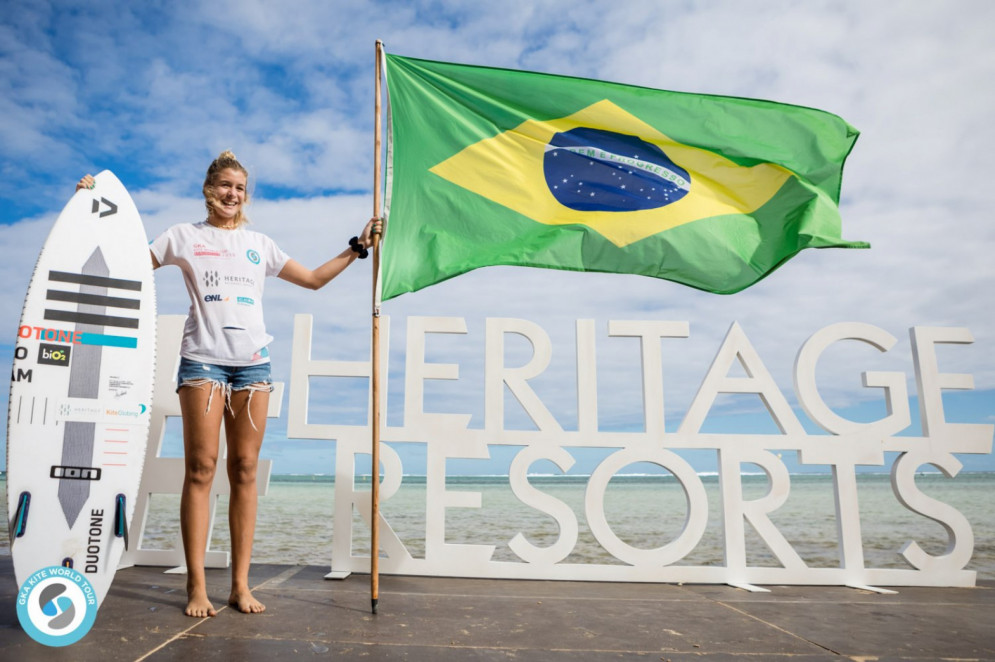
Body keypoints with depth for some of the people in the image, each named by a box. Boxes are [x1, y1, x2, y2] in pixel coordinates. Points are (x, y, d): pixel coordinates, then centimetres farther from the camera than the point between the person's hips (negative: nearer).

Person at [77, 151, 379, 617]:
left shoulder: (259, 243, 18)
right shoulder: (184, 236, 12)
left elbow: (314, 279, 21)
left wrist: (357, 247, 16)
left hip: (253, 363, 2)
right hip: (203, 360, -2)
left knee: (245, 470, 1)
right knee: (201, 467, -5)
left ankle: (240, 584, 7)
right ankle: (196, 587, 3)